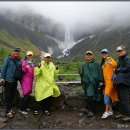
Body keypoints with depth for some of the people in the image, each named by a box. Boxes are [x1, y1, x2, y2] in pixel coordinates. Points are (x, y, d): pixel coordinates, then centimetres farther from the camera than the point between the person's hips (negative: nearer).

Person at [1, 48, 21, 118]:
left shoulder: (19, 61, 7)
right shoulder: (8, 59, -6)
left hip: (15, 81, 5)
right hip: (8, 81, -5)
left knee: (12, 96, 13)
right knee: (8, 96, 1)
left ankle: (9, 108, 27)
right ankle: (8, 111, 8)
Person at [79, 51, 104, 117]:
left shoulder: (96, 63, 10)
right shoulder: (83, 65, 22)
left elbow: (99, 72, 3)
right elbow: (82, 74, 26)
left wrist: (100, 81, -5)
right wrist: (81, 73, 2)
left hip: (93, 82, -4)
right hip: (86, 83, 5)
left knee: (90, 97, -12)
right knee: (88, 97, 6)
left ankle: (91, 110, -1)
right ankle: (91, 110, 19)